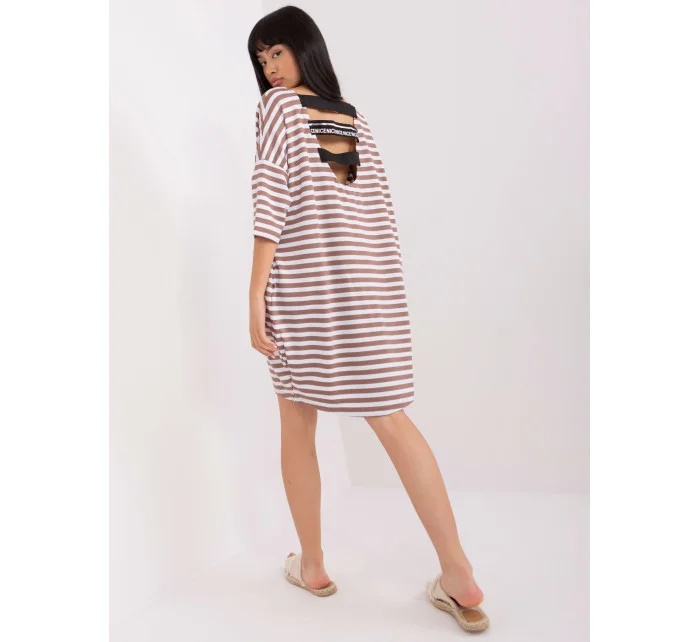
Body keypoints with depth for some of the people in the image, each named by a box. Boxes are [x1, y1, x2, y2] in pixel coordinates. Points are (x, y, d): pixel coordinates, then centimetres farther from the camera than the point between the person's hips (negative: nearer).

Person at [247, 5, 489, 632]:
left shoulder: (279, 105, 3)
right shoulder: (356, 119, 19)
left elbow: (272, 195, -10)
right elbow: (383, 211, 14)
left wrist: (256, 292, -10)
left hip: (302, 280, -4)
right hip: (370, 283, 5)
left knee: (298, 422, 10)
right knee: (391, 416, 5)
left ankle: (313, 565, 22)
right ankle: (460, 579, 5)